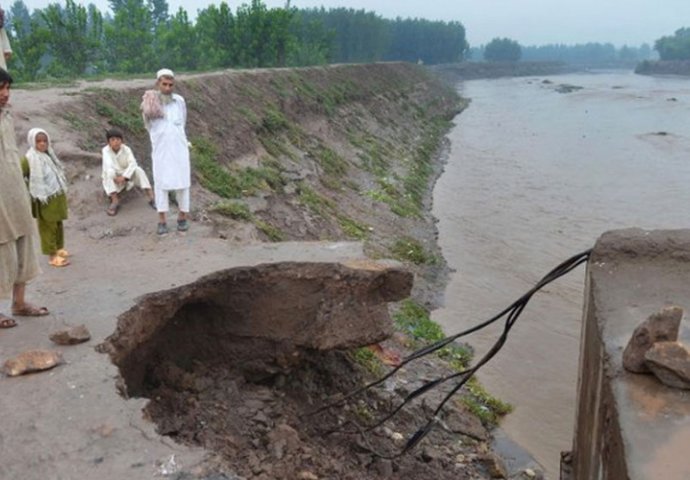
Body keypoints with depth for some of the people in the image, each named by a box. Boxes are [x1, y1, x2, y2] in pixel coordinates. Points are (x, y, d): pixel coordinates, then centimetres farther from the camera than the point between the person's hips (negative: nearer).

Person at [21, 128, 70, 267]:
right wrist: (29, 190, -14)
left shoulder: (49, 154, 5)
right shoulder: (29, 159, -16)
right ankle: (52, 255, 9)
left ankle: (59, 249, 32)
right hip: (45, 200, -7)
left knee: (58, 224, 17)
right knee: (48, 227, 2)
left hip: (58, 197, 7)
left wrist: (62, 191, 17)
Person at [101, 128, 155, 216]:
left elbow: (132, 163, -23)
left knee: (138, 170, -24)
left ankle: (151, 197, -28)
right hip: (113, 179, -1)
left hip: (127, 176, 1)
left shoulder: (126, 149, -10)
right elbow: (108, 165, -27)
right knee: (110, 172, -32)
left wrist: (124, 176, -35)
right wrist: (116, 178, -40)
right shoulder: (106, 150, -13)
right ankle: (115, 201, -31)